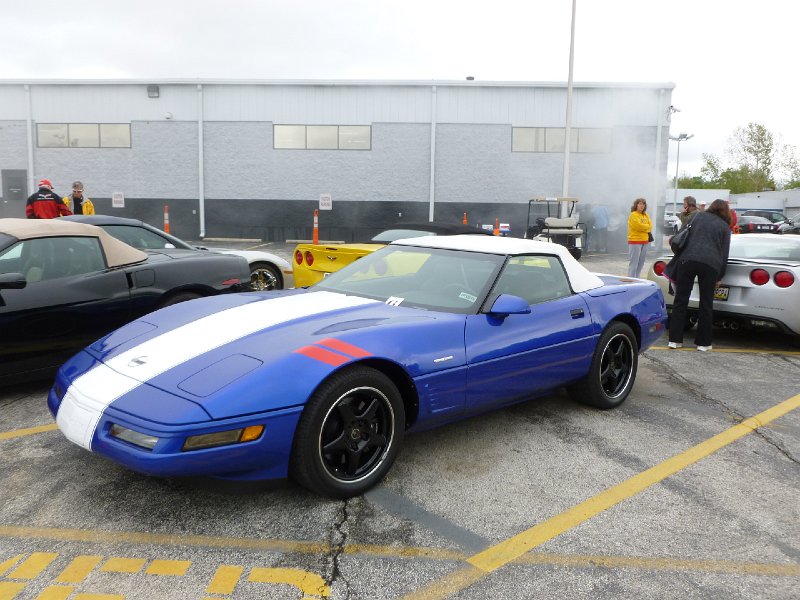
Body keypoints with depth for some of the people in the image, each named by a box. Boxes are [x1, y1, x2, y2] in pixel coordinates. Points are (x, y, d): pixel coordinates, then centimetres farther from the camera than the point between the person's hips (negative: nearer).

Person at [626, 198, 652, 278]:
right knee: (633, 263, -10)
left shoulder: (646, 215, 16)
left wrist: (643, 227, -8)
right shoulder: (633, 215, -7)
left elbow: (650, 226, 8)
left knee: (641, 263, 10)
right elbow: (639, 226, -17)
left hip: (644, 241, 8)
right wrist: (647, 227, -2)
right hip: (635, 241, -8)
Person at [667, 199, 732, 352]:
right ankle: (703, 342, 13)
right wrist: (719, 277, 17)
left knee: (680, 300, 5)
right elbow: (724, 254, 13)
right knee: (706, 304, 8)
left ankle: (675, 339, 3)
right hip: (711, 264, 0)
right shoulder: (725, 227, 16)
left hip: (687, 259, 0)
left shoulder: (698, 215, 18)